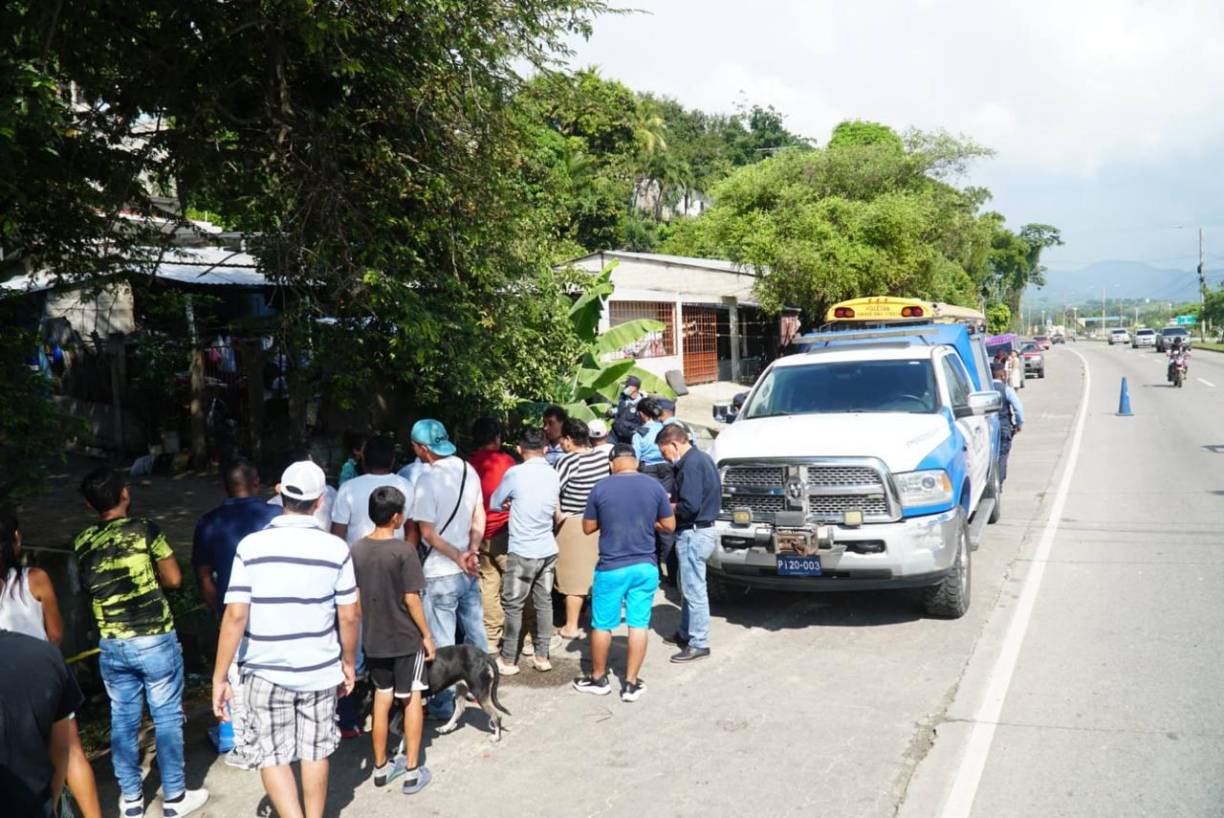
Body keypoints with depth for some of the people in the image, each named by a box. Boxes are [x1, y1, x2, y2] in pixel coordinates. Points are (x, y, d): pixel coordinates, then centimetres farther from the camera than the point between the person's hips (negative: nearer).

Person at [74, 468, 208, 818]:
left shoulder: (82, 542, 0)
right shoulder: (145, 530, -13)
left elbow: (87, 587, 14)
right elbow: (173, 579, -8)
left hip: (111, 646, 4)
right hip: (155, 641, -4)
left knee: (123, 720, 15)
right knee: (167, 717, 8)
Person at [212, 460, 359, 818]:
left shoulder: (251, 546, -12)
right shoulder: (336, 548, -9)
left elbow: (235, 615, -14)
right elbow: (348, 616, -4)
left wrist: (220, 676, -6)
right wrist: (349, 661, 12)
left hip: (266, 672, -1)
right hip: (320, 670, 1)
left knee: (272, 756, 12)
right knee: (315, 753, 18)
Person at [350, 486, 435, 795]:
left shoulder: (357, 549, -2)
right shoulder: (404, 551, -19)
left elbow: (355, 596, 3)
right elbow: (411, 598, -17)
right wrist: (427, 635, -6)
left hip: (373, 639, 5)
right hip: (406, 639, -4)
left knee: (382, 699, 18)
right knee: (411, 700, 11)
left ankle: (381, 767, 28)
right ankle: (412, 771, 15)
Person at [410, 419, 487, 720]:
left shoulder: (427, 479, -19)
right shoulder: (468, 470, 2)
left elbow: (428, 532, -18)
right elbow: (479, 518, 5)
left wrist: (458, 556, -13)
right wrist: (471, 550, -6)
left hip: (441, 573, -7)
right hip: (469, 570, 7)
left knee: (442, 641, 5)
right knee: (475, 630, 20)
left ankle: (443, 704, 16)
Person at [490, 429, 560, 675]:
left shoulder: (515, 473, -13)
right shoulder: (553, 474, 2)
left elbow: (495, 504, 0)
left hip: (522, 551, -5)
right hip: (548, 549, 5)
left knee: (513, 605, 6)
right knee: (544, 602, 13)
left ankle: (508, 660, 13)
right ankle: (542, 656, 20)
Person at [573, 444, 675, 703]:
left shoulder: (601, 488, -8)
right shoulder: (654, 486, -3)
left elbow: (588, 528, 1)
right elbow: (669, 525, 4)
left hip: (611, 568, -2)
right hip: (645, 566, 2)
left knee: (602, 625, 13)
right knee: (638, 624, 8)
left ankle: (598, 679, 26)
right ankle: (631, 684, 13)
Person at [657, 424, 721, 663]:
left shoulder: (691, 464, -19)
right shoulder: (701, 458, 12)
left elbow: (690, 506, -25)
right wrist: (673, 498, 9)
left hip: (694, 533, -11)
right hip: (702, 529, 11)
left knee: (694, 590, -3)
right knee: (688, 587, 21)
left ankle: (699, 644, 3)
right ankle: (686, 633, 33)